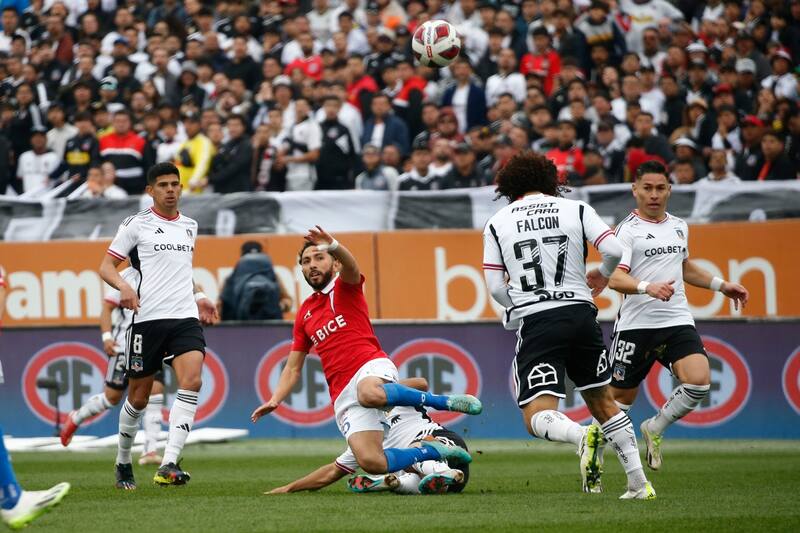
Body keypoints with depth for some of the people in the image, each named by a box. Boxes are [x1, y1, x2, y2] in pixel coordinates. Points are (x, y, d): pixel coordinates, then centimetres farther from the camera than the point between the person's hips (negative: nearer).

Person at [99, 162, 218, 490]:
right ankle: (123, 463, 27)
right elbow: (106, 266, 1)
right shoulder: (136, 224, 2)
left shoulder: (190, 226, 18)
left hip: (185, 318, 4)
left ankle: (168, 465, -26)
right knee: (139, 397, 3)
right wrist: (123, 285, -18)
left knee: (191, 381, -20)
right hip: (148, 318, -4)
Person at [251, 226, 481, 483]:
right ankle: (433, 451, 4)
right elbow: (293, 369, 25)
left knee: (370, 394, -45)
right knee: (370, 462, -21)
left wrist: (334, 246, -40)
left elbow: (351, 266, -17)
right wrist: (274, 401, 6)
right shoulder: (304, 314, 24)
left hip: (372, 367, -4)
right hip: (343, 394, 4)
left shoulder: (344, 287, 9)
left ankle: (443, 401, -22)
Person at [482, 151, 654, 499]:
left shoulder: (497, 223, 8)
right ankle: (638, 483, 15)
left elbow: (496, 289, 4)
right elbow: (615, 250, -3)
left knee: (537, 417, -6)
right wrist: (602, 275, 19)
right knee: (603, 401, 20)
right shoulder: (576, 209, 8)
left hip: (536, 323, -3)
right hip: (581, 313, 3)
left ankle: (583, 436, -38)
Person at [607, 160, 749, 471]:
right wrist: (648, 287, -35)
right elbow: (615, 278, -19)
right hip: (636, 325, -5)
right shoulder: (628, 230, -6)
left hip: (678, 322, 5)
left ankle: (655, 429, 7)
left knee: (699, 383, -17)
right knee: (620, 397, 1)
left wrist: (721, 285, 30)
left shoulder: (679, 227, 15)